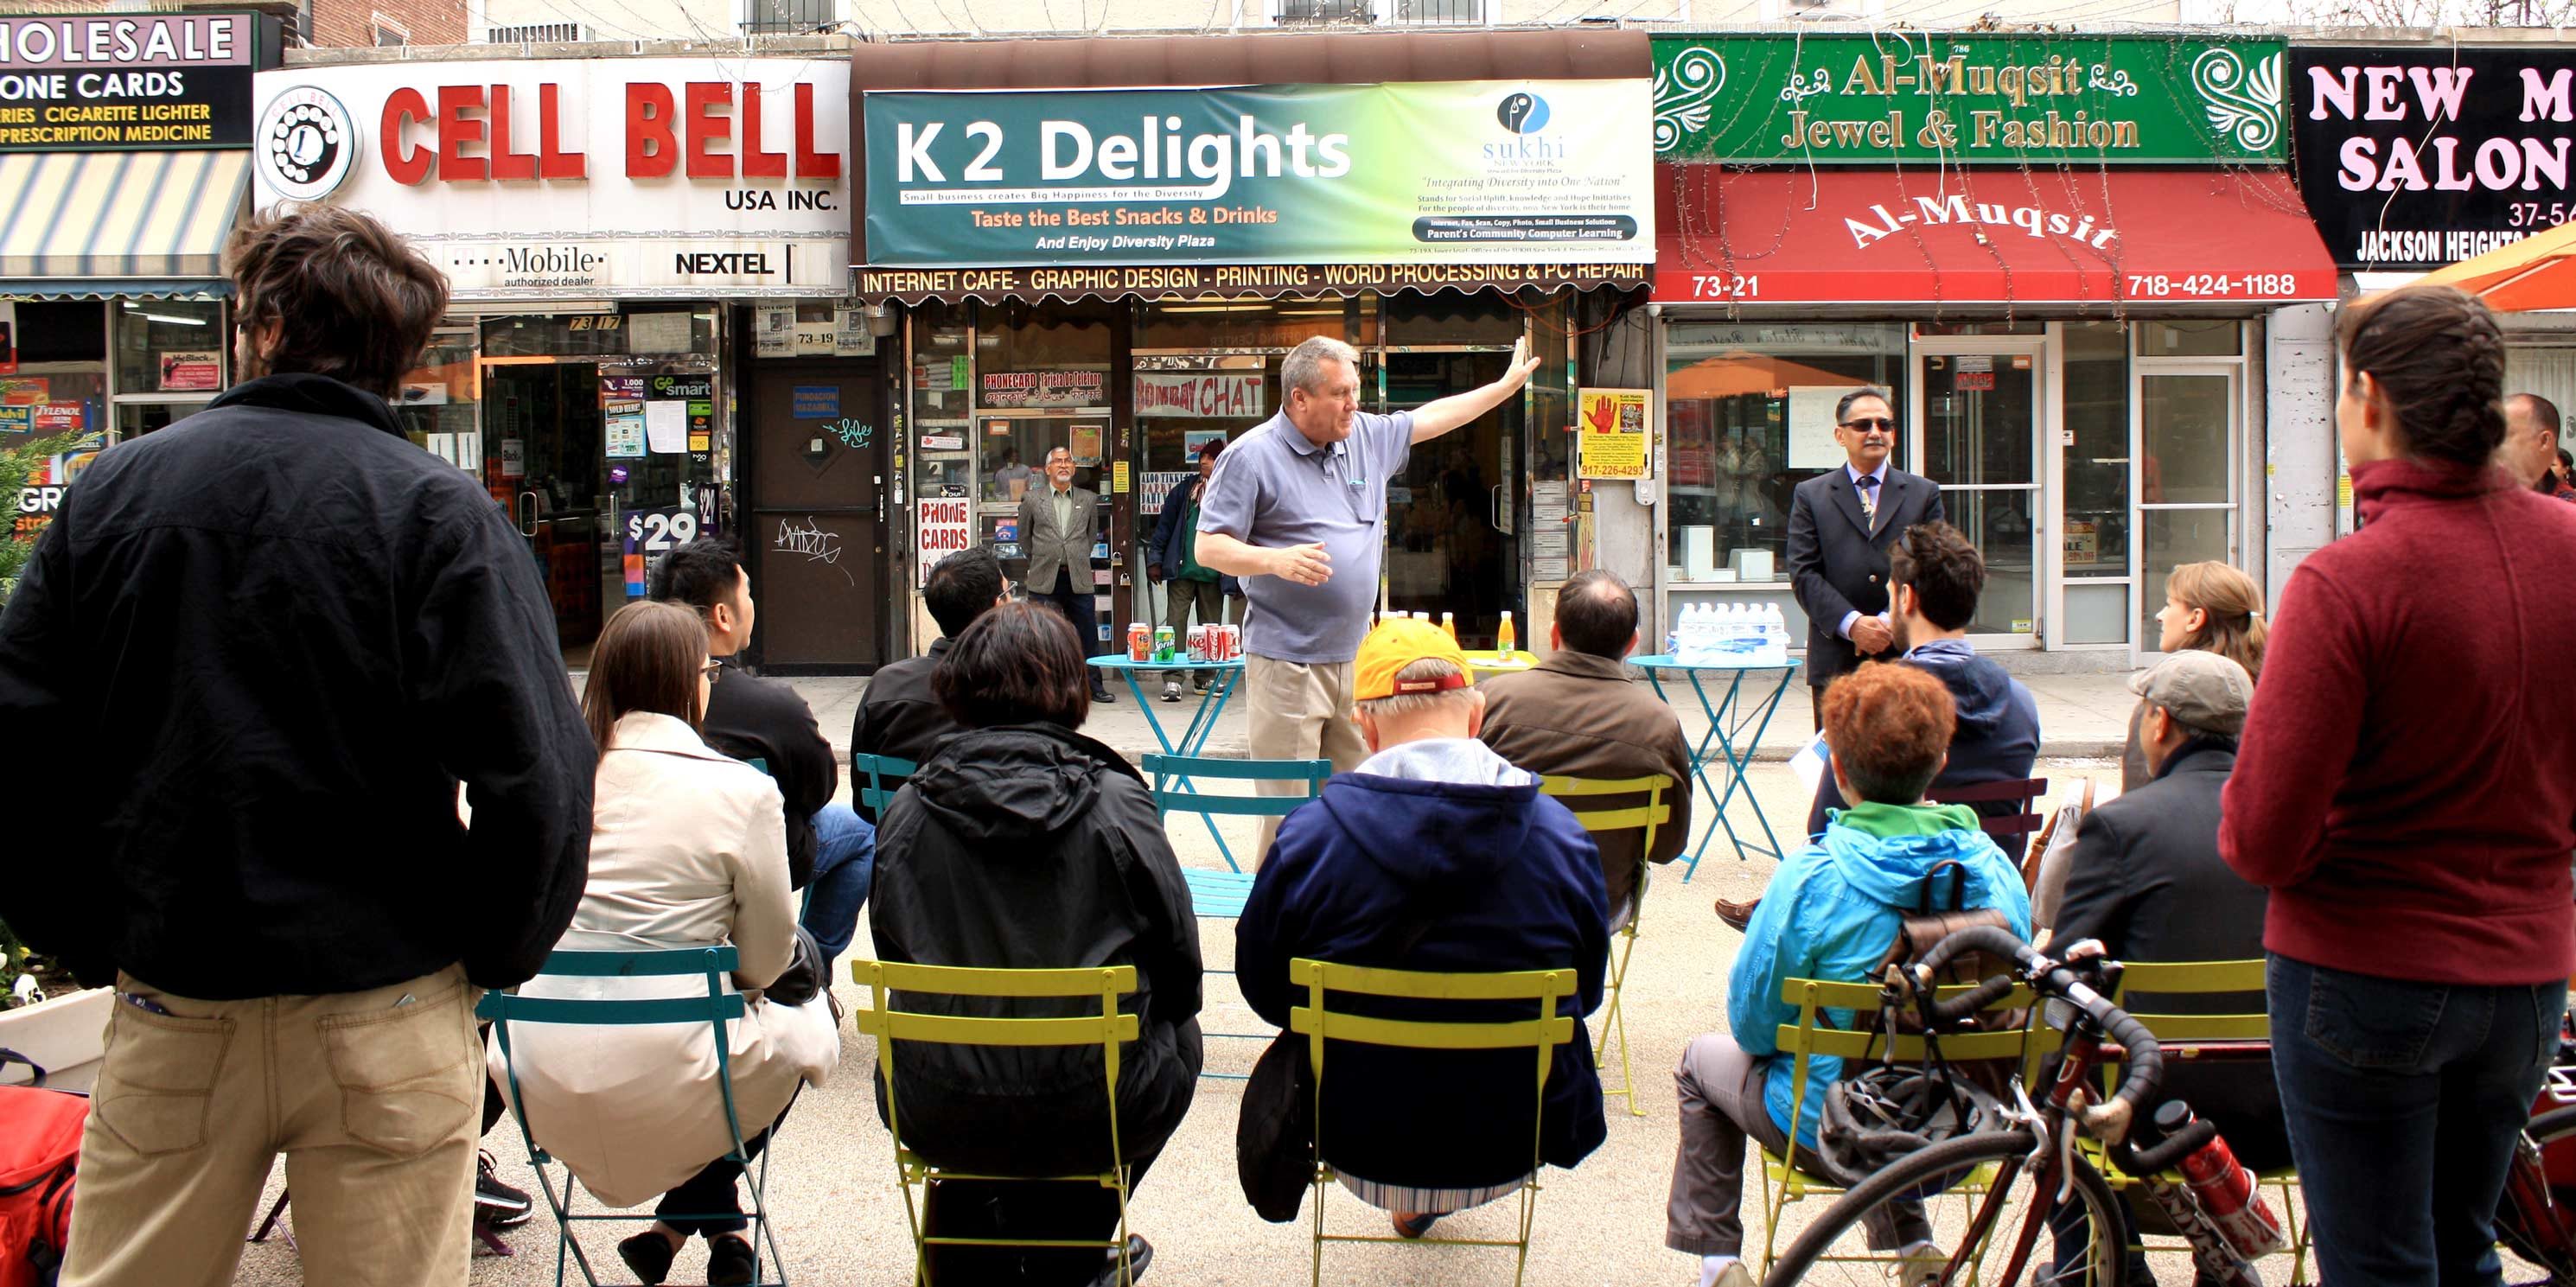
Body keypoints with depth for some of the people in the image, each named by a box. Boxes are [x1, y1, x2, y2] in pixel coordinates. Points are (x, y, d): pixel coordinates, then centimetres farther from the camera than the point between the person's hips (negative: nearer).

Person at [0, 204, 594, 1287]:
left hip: (169, 1010, 3)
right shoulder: (437, 512, -9)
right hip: (383, 1015, -2)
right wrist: (491, 955, -1)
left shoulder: (113, 489, 1)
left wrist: (89, 940, 11)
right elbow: (535, 775, -16)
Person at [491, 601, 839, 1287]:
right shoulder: (742, 791, -9)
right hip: (660, 1098, -5)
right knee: (809, 1019, 23)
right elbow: (766, 958, 0)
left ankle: (718, 1228, 31)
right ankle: (683, 1218, 18)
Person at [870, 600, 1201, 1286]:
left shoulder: (907, 810, -5)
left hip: (938, 1118, 3)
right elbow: (1180, 971, -4)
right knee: (1177, 1038, 29)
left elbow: (895, 956, 7)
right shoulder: (1115, 802, -11)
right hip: (1087, 1120, -2)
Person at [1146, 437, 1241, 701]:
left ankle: (1205, 677, 21)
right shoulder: (1185, 489, 4)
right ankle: (1172, 679, -1)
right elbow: (1165, 524, 6)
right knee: (1175, 624, -4)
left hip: (1214, 575, 1)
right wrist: (1155, 559, 0)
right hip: (1182, 571, 0)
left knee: (1211, 627, 9)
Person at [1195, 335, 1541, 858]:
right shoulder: (1251, 456, -7)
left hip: (1356, 659, 7)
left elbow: (1430, 418, 29)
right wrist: (1277, 560, -25)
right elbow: (1209, 547, -9)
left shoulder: (1367, 436, 12)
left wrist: (1507, 384, 33)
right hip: (1287, 663, -6)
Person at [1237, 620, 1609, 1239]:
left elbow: (1263, 992, -2)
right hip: (1513, 1144, 1)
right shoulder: (1562, 834, -12)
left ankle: (1409, 1203, 51)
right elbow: (1586, 992, 3)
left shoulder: (1307, 836, -16)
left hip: (1355, 1142, 0)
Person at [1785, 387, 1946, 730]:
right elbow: (1803, 573, -1)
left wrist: (1890, 622, -12)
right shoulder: (1810, 495, 8)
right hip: (1836, 660, -1)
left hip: (1906, 655, 1)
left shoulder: (1925, 493, 11)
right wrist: (1852, 624, -14)